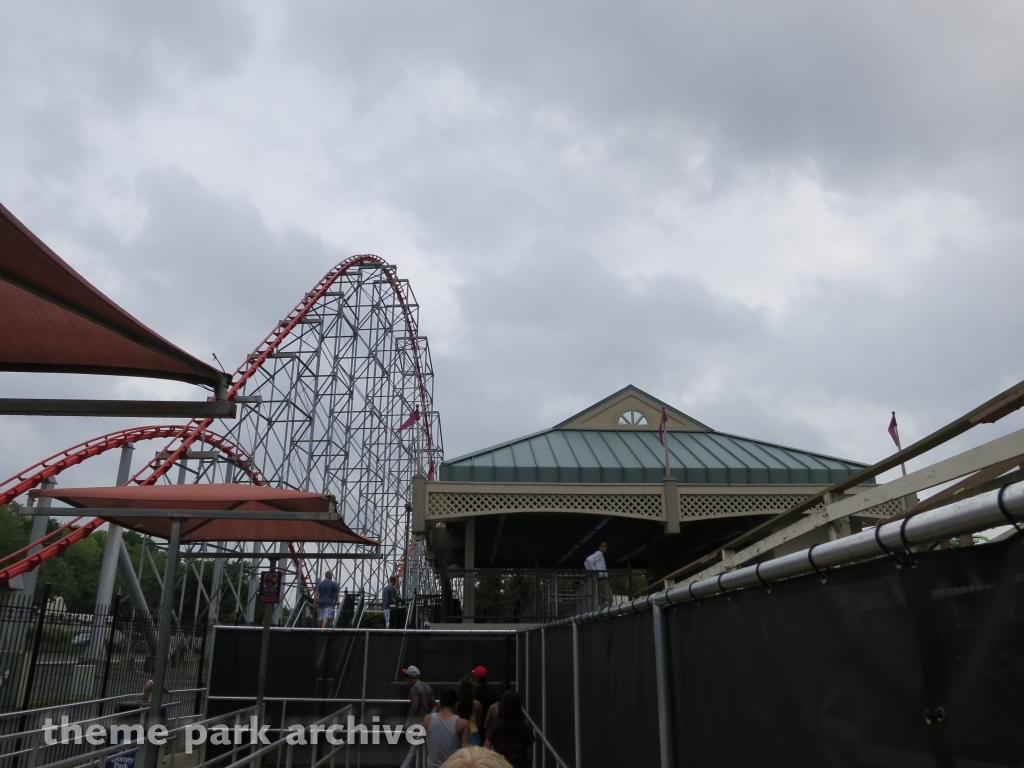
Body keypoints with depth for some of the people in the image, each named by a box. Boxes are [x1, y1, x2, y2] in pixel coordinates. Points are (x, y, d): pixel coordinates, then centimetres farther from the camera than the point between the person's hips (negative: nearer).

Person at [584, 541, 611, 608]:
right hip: (602, 580, -10)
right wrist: (595, 571, -20)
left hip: (599, 580, 10)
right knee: (608, 598, -13)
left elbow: (586, 563, 26)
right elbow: (589, 560, -25)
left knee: (601, 600, 7)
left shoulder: (599, 555, 22)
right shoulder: (599, 554, -7)